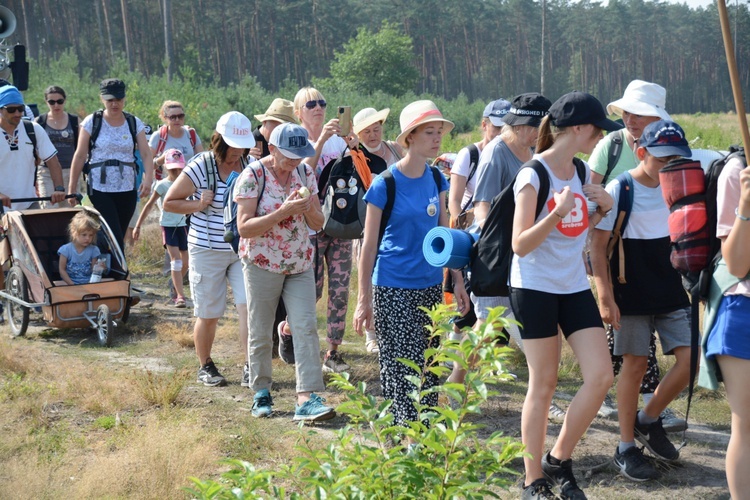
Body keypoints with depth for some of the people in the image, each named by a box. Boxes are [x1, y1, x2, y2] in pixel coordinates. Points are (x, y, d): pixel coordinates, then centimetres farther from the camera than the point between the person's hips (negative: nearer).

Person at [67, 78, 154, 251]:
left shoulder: (135, 123, 5)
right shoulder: (92, 122, -1)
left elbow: (146, 154, -3)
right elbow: (80, 156, 0)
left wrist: (148, 179, -21)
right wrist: (72, 188, 0)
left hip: (127, 189, 3)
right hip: (100, 189, -3)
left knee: (119, 238, 9)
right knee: (115, 238, -12)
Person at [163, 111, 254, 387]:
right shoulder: (201, 167, -10)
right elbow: (169, 202, -3)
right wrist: (199, 205, -17)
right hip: (208, 250, -3)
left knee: (249, 305, -11)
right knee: (208, 314, 6)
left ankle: (250, 368, -6)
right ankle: (205, 366, 26)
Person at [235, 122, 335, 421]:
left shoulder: (305, 173, 2)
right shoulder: (252, 176, -12)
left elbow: (318, 223, 6)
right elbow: (244, 228, -19)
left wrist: (309, 208, -17)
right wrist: (284, 211, -28)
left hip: (300, 264, 4)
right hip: (262, 264, -4)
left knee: (306, 328, -8)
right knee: (260, 333, 7)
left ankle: (306, 399, -11)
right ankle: (261, 393, 23)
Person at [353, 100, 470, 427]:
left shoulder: (437, 180, 6)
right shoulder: (385, 184, -10)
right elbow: (369, 245, -7)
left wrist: (458, 281, 10)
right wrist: (364, 300, -8)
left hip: (430, 286, 6)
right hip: (392, 289, -5)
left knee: (428, 369, 9)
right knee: (403, 369, -6)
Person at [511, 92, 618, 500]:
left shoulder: (581, 172, 8)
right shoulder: (533, 176, -13)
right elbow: (520, 245, -17)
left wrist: (602, 208, 2)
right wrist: (557, 212, -29)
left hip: (575, 286, 7)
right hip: (535, 287, -7)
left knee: (601, 376, -3)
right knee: (543, 385, 0)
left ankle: (558, 460, 14)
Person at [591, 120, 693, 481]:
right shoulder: (618, 191, -11)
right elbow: (598, 246, -11)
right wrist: (605, 297, -15)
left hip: (671, 290, 5)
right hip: (632, 295, -5)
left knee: (691, 358, -3)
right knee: (635, 364, 0)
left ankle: (648, 421, 19)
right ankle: (626, 448, 14)